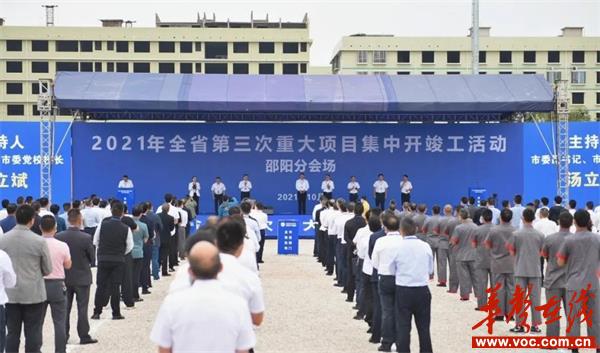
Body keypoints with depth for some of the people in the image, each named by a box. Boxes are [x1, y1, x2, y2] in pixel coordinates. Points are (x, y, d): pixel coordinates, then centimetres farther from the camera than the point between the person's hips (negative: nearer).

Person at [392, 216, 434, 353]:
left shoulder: (397, 247, -6)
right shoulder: (426, 246, 0)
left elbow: (392, 271, 4)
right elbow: (430, 273, 9)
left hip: (403, 290, -2)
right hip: (422, 290, 2)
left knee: (403, 326, 4)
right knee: (423, 326, 10)